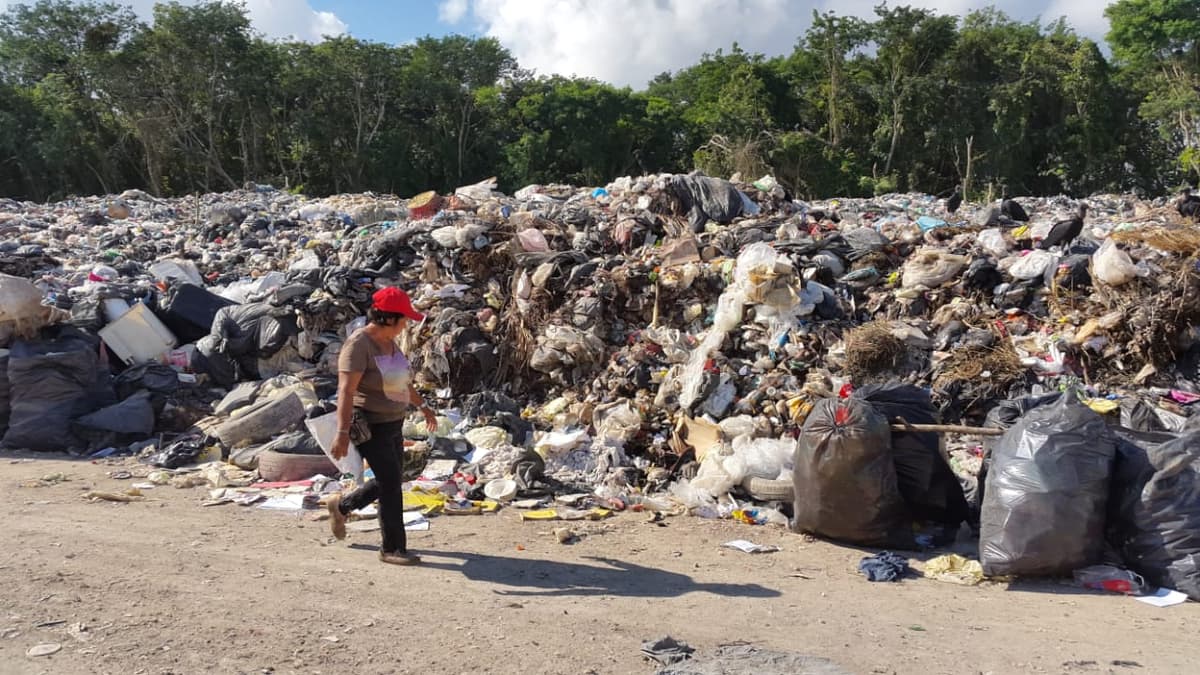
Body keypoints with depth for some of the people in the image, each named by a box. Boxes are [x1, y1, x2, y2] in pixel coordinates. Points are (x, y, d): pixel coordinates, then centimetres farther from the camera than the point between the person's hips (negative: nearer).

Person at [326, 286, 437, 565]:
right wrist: (343, 433, -33)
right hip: (370, 426, -9)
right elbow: (346, 391, -27)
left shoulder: (388, 341, 6)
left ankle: (341, 505, 40)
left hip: (393, 424, 9)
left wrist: (422, 406, 26)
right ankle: (392, 548, 9)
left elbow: (402, 380, 21)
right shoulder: (358, 345, -21)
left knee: (390, 481, 18)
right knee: (391, 484, -5)